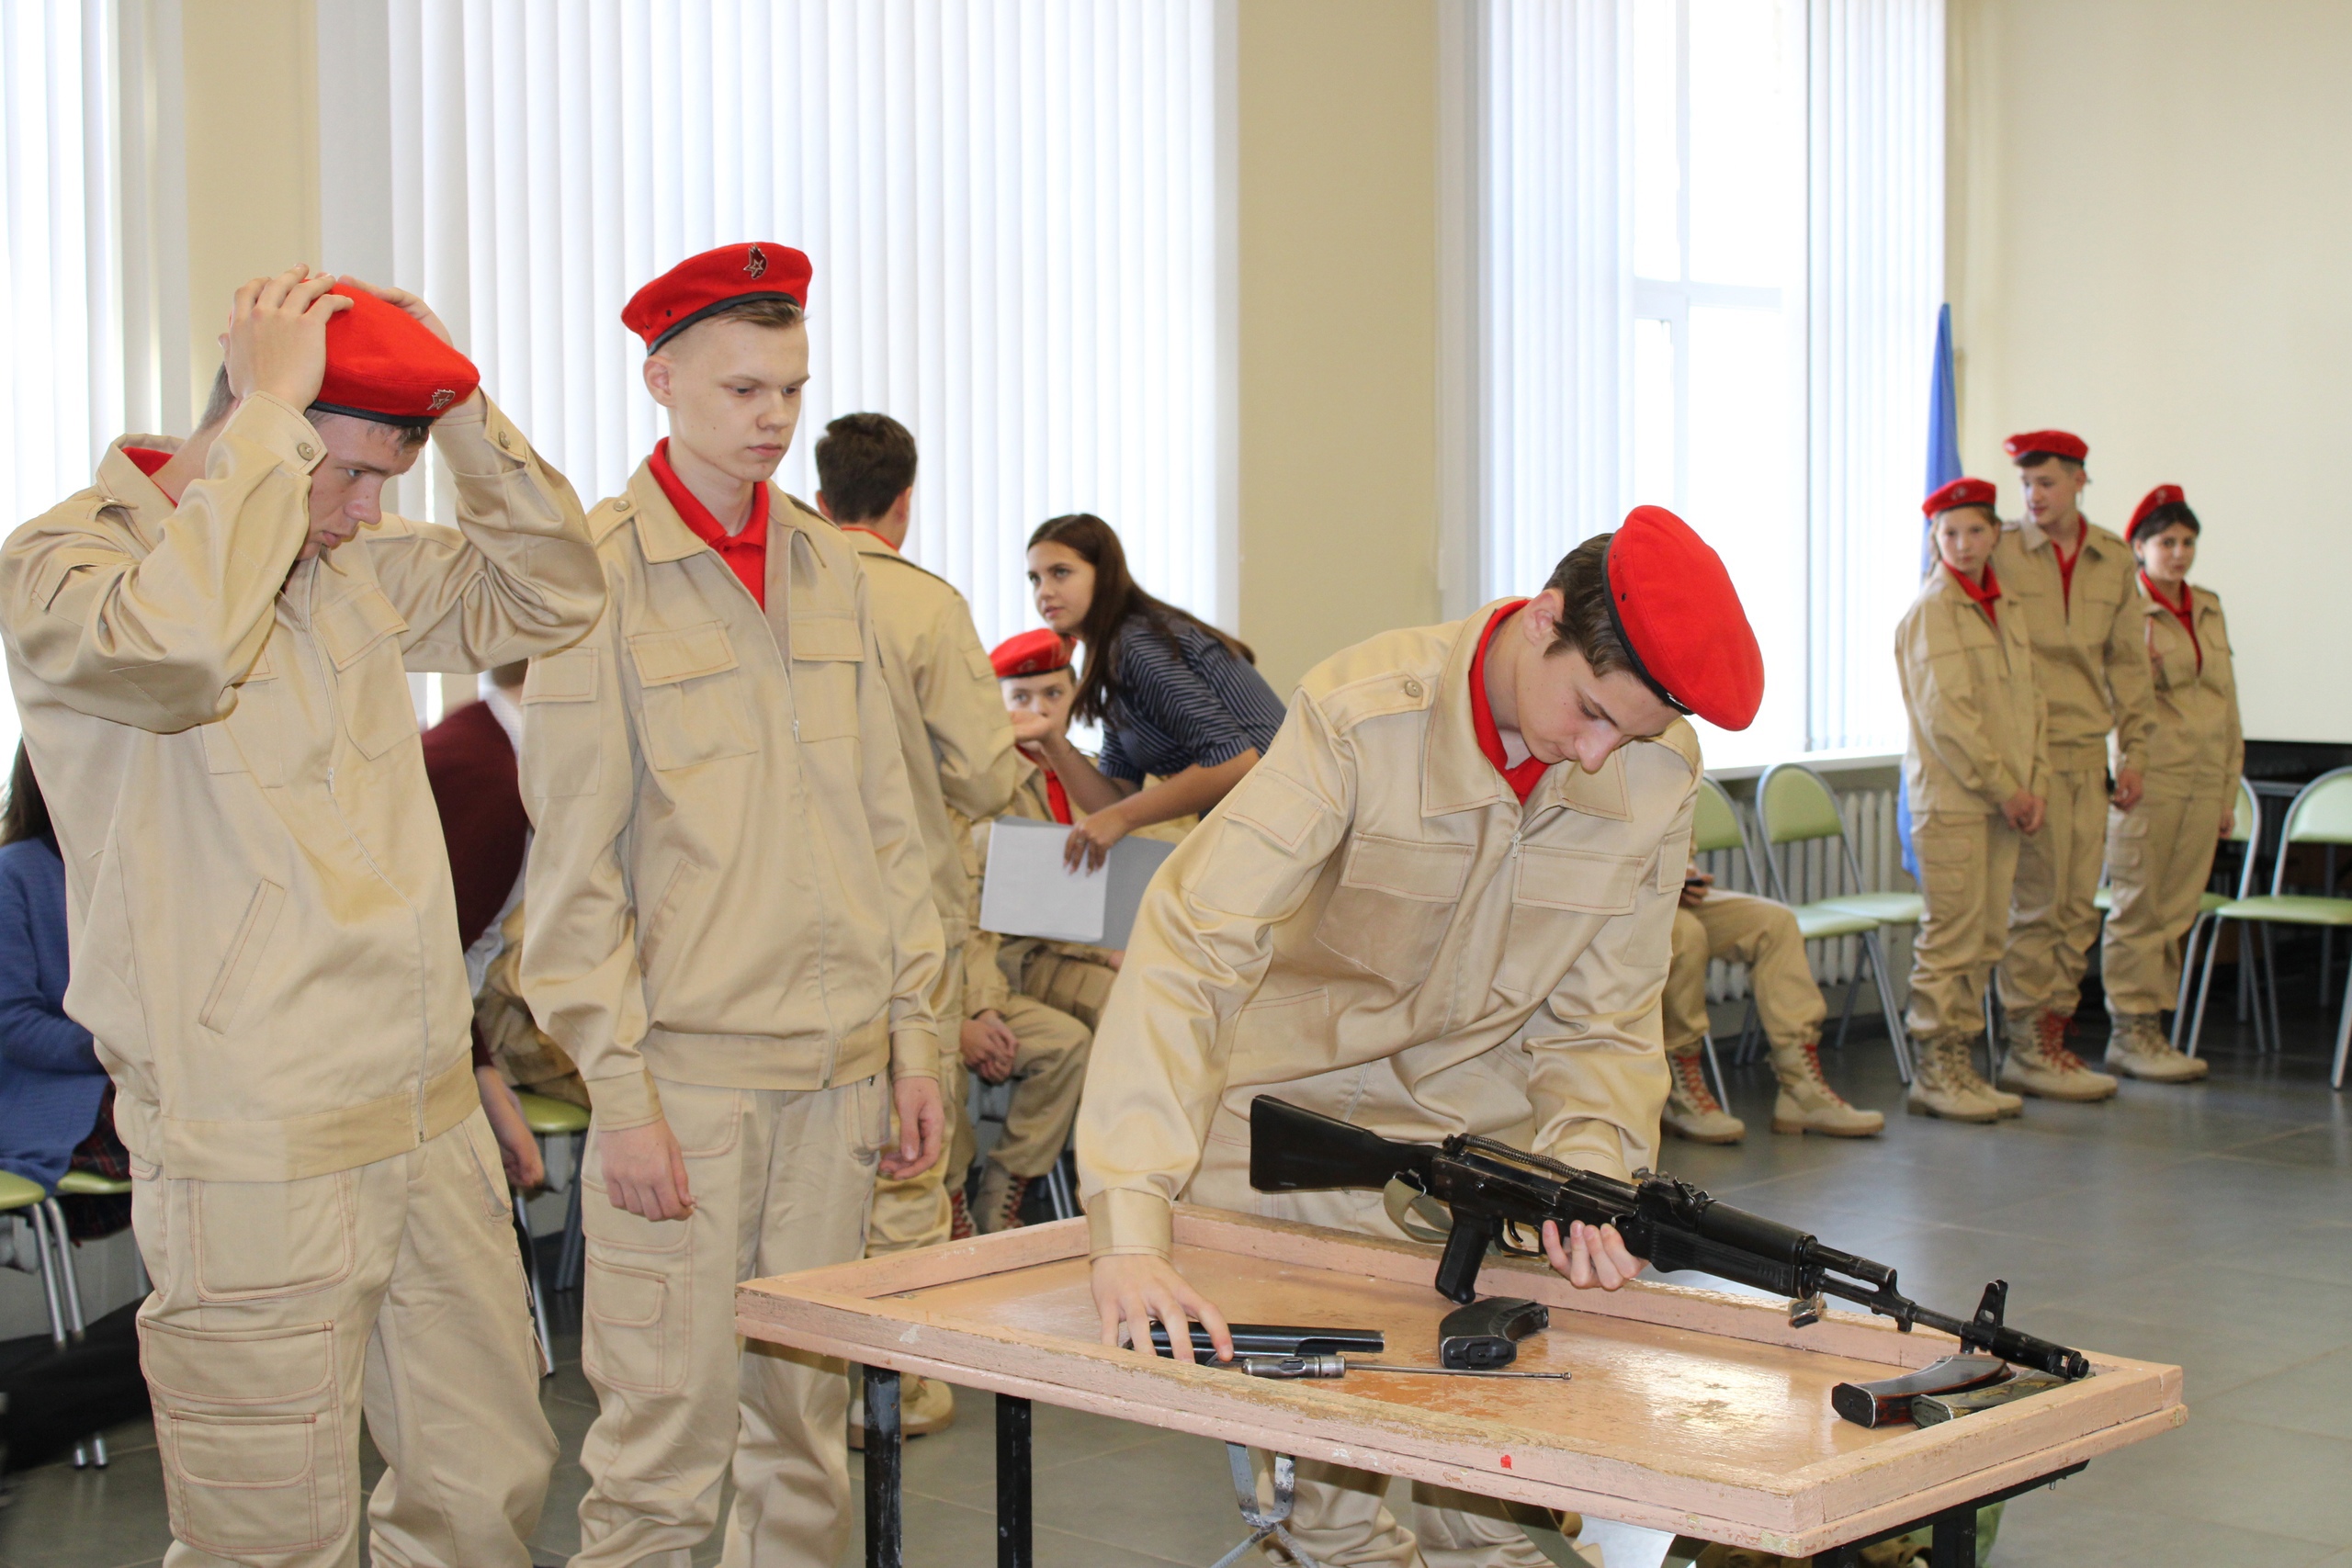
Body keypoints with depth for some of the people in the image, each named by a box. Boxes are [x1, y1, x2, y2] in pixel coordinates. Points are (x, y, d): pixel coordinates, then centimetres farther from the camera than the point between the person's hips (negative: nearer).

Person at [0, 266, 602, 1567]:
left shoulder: (357, 566, 12)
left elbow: (544, 594, 14)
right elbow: (175, 646, -32)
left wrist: (462, 407, 2)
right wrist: (268, 411, -24)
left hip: (431, 1118, 7)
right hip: (256, 1153, -7)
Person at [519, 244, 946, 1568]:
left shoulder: (829, 567, 11)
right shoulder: (598, 573, -6)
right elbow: (576, 862, -8)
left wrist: (913, 1033, 10)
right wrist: (621, 1089, -12)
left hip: (840, 1063, 5)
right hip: (687, 1070, -5)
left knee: (810, 1423, 12)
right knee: (668, 1440, -2)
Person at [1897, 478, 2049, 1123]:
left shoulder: (2005, 605, 14)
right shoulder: (1931, 610, -9)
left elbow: (2031, 699, 17)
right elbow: (1946, 715, -16)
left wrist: (2035, 783, 5)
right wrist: (2004, 788, -14)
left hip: (2003, 802, 7)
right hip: (1949, 797, -7)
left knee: (1987, 937, 9)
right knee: (1952, 937, -6)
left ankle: (1959, 1063, 16)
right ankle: (1932, 1075, 1)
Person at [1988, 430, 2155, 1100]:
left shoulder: (2114, 560, 10)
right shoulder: (2001, 552, -4)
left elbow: (2128, 660, 14)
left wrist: (2134, 748, 9)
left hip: (2088, 750, 5)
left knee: (2079, 906, 7)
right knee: (2037, 904, -4)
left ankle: (2055, 1033, 16)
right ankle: (2026, 1049, 3)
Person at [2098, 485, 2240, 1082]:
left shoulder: (2209, 609, 14)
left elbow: (2227, 698, 17)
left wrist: (2230, 786, 15)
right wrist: (2146, 663, -27)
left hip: (2204, 780, 6)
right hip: (2149, 779, -6)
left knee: (2177, 912, 7)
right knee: (2139, 910, -3)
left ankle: (2151, 1027, 14)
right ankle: (2129, 1033, 2)